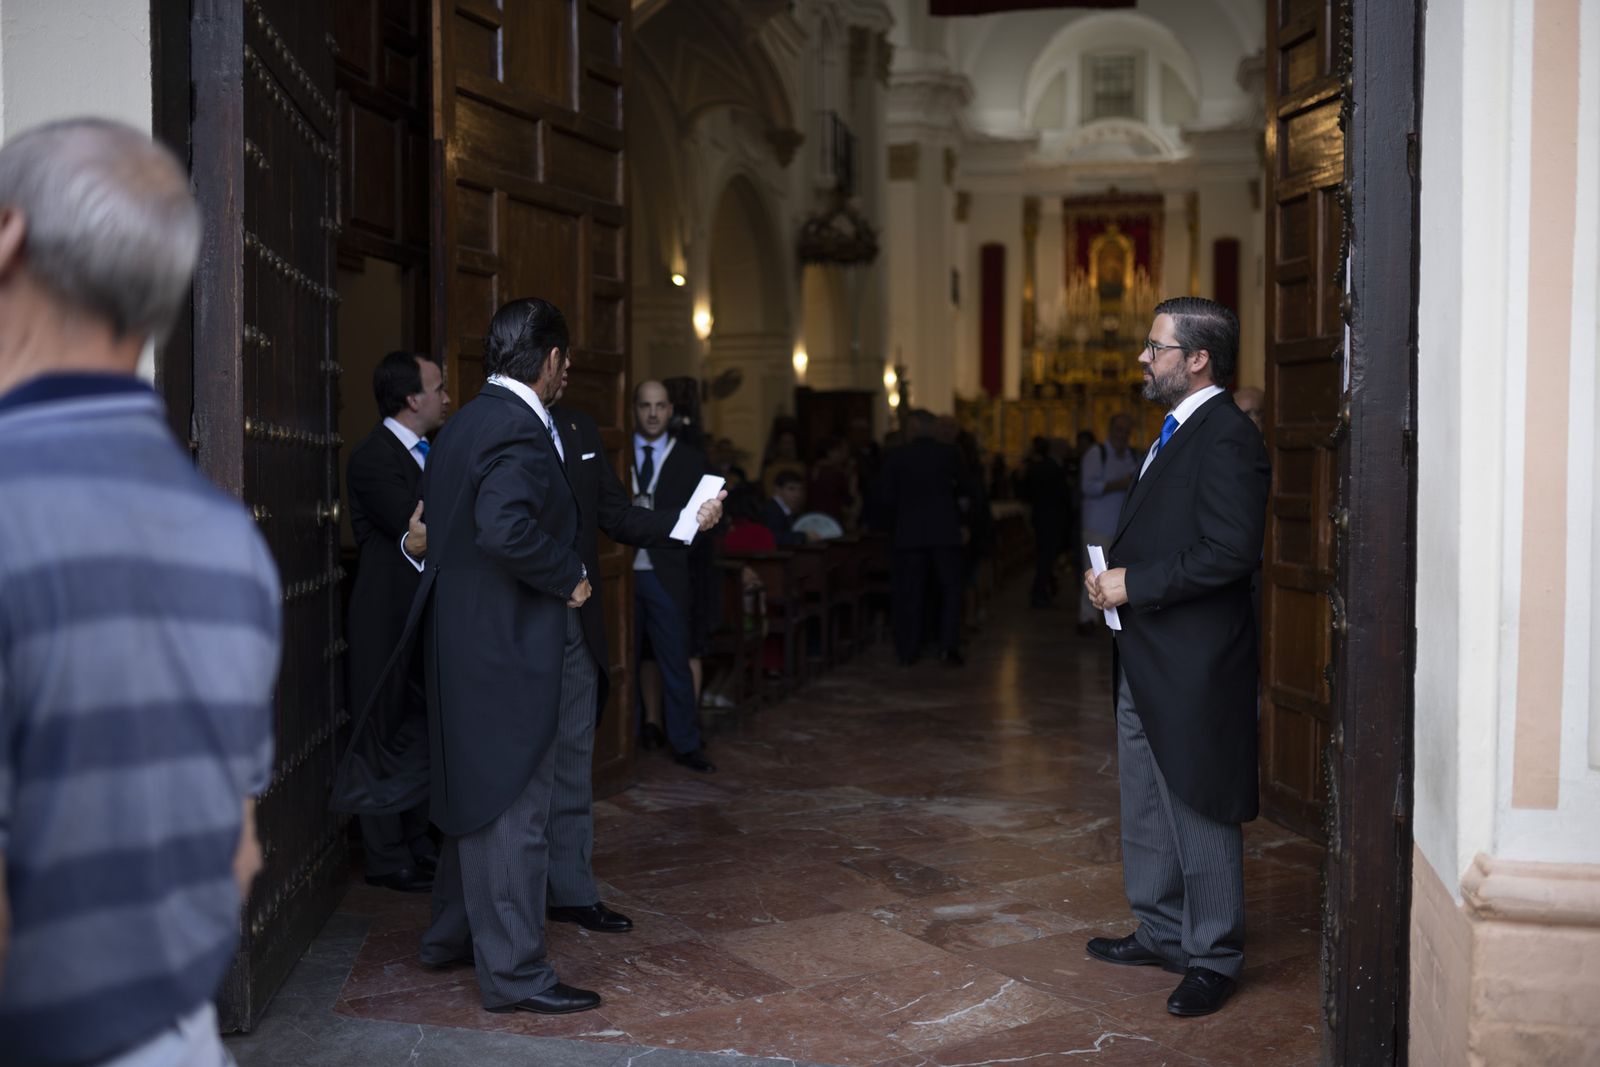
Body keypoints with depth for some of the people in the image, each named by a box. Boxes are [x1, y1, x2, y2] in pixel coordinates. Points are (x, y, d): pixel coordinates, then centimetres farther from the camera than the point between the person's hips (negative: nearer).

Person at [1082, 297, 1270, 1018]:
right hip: (1146, 660, 10)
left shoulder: (1227, 438, -16)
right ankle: (1162, 932, 33)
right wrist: (1110, 573, 7)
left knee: (1201, 813, 2)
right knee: (1145, 807, 19)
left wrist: (1133, 583, -20)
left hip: (1194, 663, -10)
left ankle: (1212, 959, 15)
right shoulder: (1174, 433, 16)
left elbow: (1229, 551, -25)